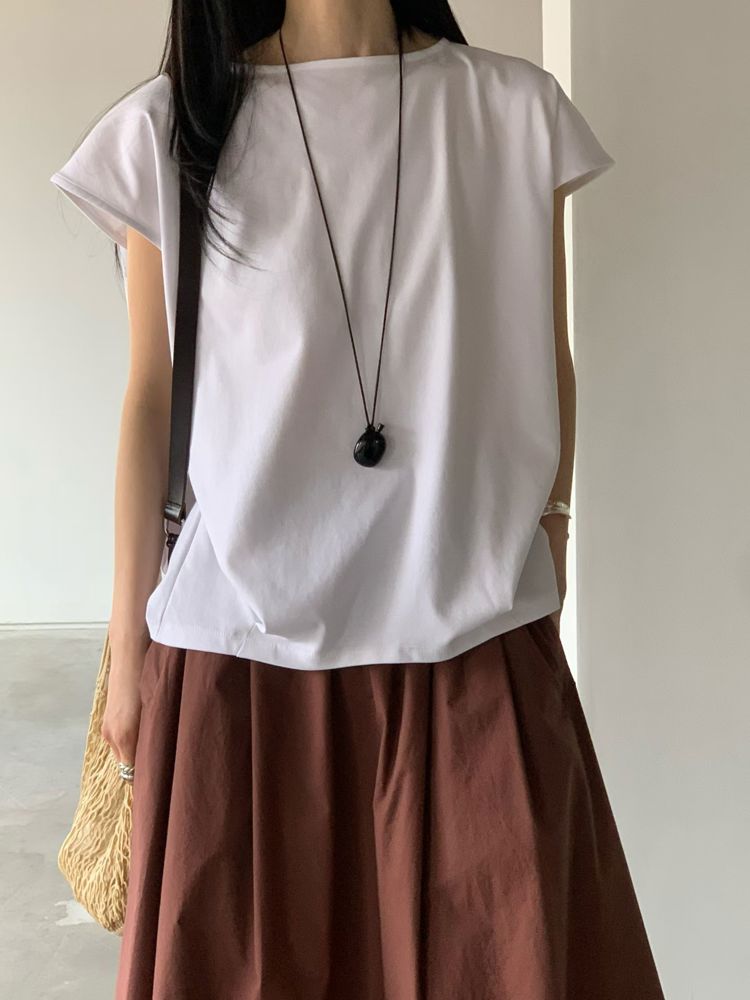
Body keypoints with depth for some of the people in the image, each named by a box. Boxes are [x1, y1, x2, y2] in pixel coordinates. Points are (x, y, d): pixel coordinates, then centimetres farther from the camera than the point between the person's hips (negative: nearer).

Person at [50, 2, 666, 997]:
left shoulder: (514, 111, 4)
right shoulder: (171, 127, 1)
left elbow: (545, 367, 10)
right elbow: (151, 399, 2)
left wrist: (544, 570, 11)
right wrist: (129, 646, 5)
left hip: (475, 643, 1)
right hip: (242, 646, 0)